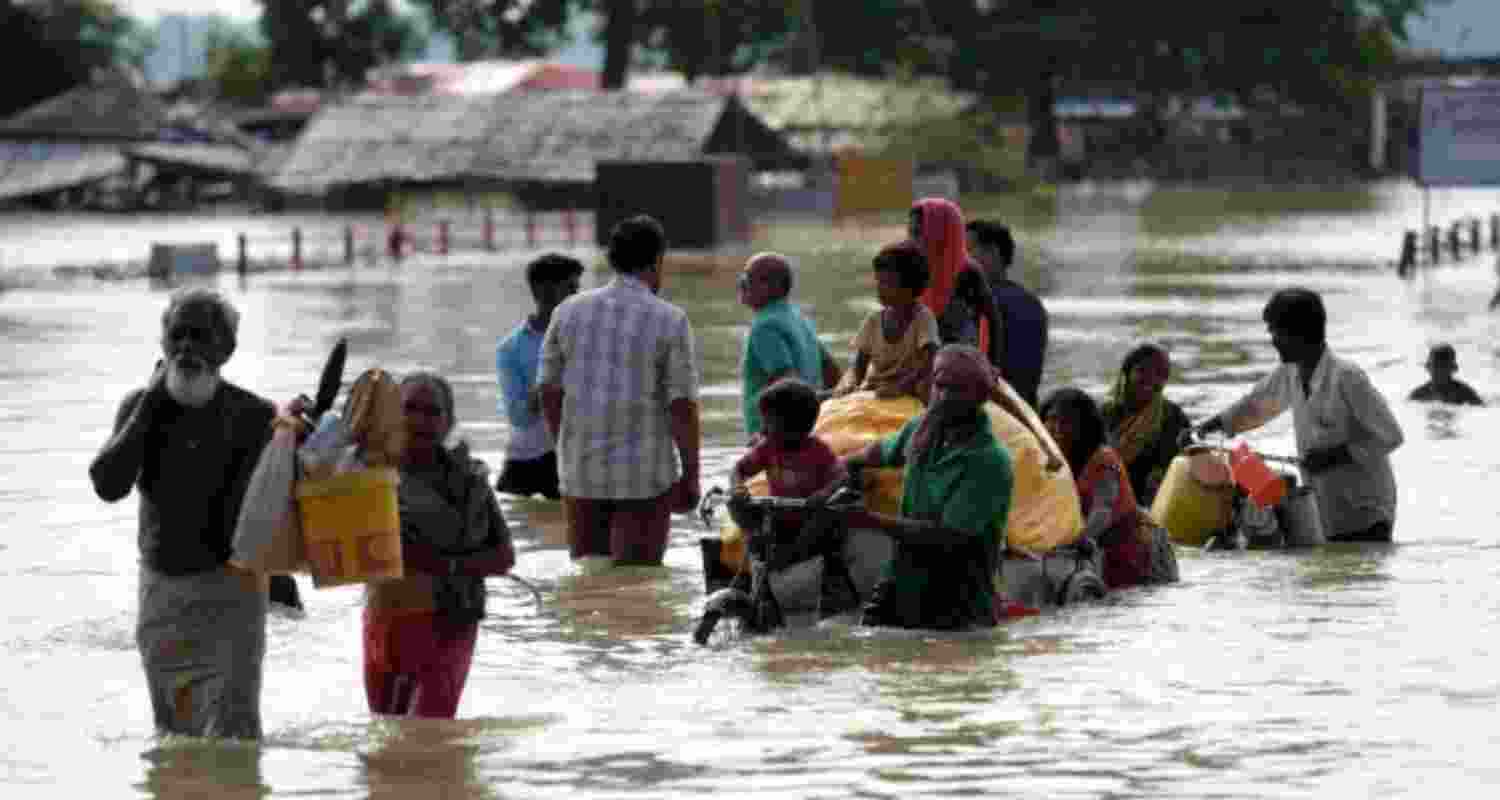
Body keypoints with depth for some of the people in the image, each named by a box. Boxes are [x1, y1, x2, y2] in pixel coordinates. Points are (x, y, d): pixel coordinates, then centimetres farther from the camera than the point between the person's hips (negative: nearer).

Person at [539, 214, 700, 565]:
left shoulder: (569, 312, 2)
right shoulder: (670, 322, -9)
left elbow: (549, 392, 6)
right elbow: (683, 406, -11)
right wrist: (691, 474, -3)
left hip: (582, 470, 4)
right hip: (645, 475, -4)